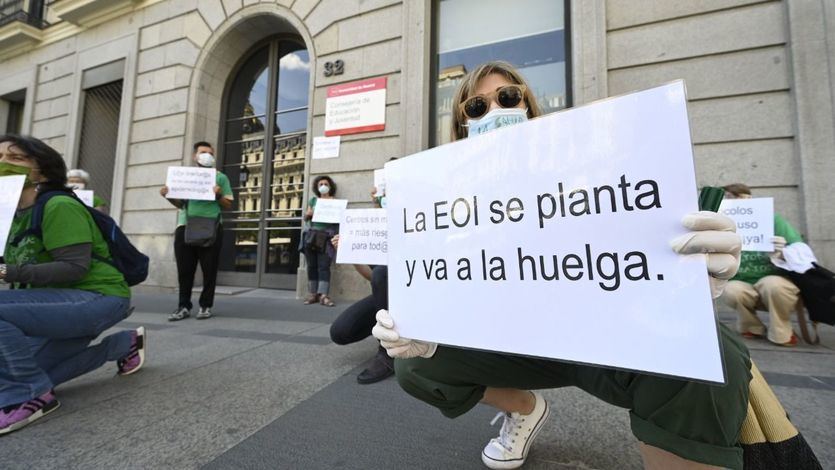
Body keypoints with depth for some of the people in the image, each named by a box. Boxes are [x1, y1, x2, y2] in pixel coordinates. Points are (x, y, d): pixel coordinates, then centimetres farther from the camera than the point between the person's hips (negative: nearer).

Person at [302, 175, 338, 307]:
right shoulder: (313, 200, 18)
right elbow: (305, 217, 16)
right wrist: (309, 214, -6)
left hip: (326, 236, -3)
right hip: (312, 235, 3)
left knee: (324, 266, -9)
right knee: (311, 265, 1)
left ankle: (323, 295, -12)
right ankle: (312, 293, 6)